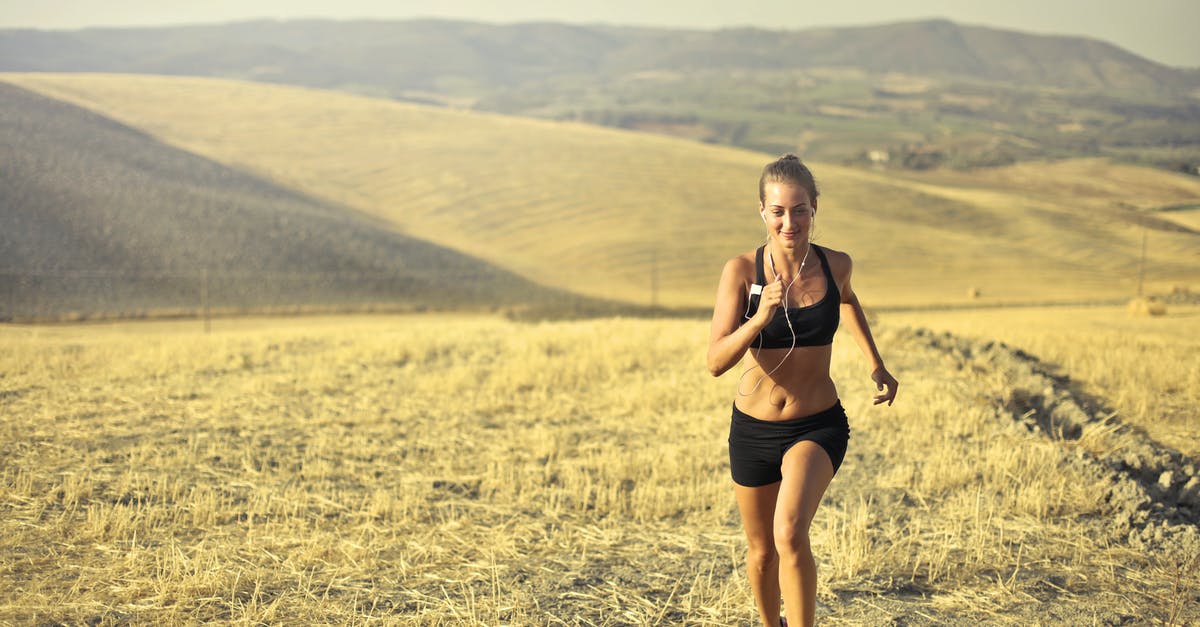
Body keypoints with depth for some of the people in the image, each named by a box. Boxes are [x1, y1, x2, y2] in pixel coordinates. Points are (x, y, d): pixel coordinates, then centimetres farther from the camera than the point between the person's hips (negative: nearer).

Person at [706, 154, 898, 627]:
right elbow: (716, 362, -20)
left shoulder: (835, 265, -7)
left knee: (790, 535, -27)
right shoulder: (742, 271, -14)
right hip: (753, 429, 1)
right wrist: (759, 318, -35)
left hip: (818, 427, -1)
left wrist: (876, 364, 17)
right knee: (762, 551, 18)